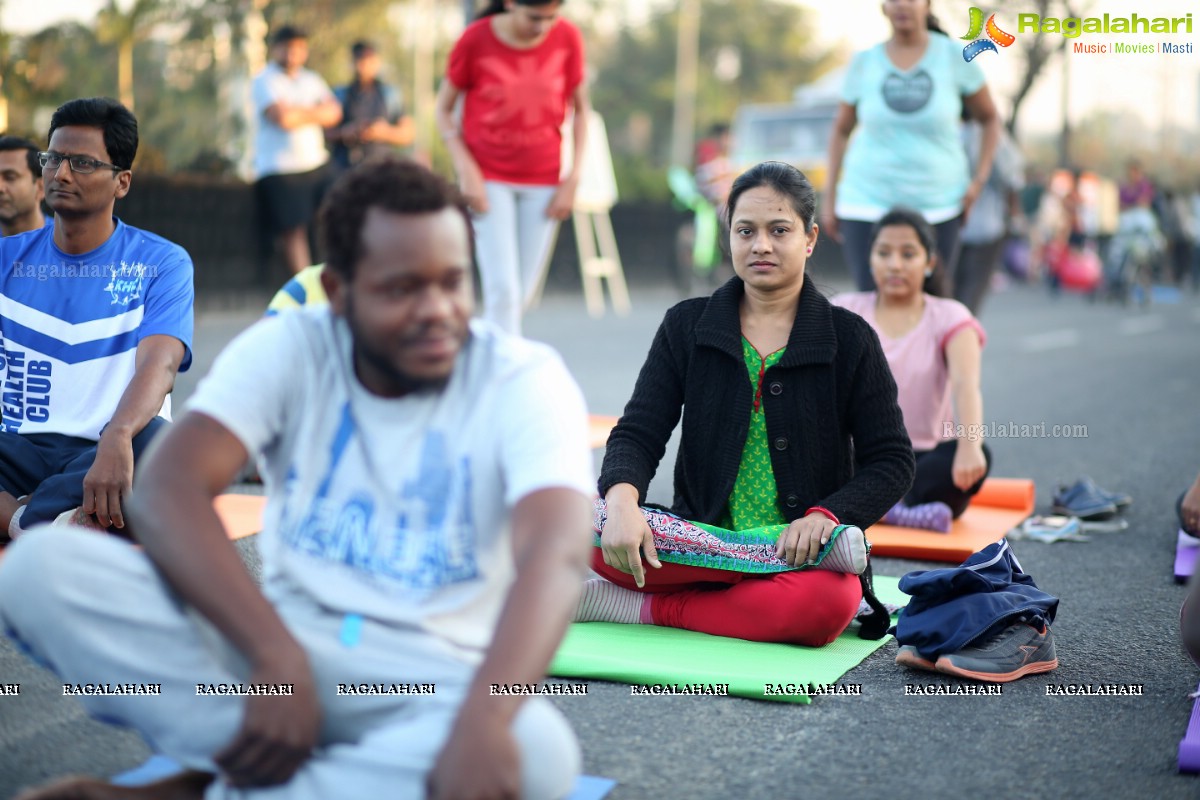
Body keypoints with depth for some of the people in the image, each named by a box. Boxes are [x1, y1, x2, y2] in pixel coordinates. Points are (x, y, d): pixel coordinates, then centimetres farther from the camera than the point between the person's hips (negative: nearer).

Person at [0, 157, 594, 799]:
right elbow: (166, 488, -17)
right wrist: (277, 657, -33)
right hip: (276, 638, 2)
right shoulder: (290, 349, -2)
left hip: (429, 678, -1)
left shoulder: (525, 382, -8)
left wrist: (482, 721, -45)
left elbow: (555, 553, -26)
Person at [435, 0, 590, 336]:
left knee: (524, 293, 5)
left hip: (543, 180, 3)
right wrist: (467, 171, -11)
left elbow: (580, 109, 6)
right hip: (489, 178, -3)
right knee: (503, 290, -11)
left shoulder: (567, 38, -5)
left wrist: (573, 176, -1)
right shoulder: (475, 40, -11)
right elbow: (444, 109, -1)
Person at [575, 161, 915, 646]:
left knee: (828, 603, -37)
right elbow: (638, 433, 0)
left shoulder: (848, 339, 4)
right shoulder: (687, 325, 9)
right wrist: (622, 501, -23)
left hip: (804, 550, -1)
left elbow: (892, 461, 3)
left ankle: (648, 610, -20)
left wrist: (826, 516, -17)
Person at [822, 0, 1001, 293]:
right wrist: (830, 198, 8)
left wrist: (979, 180, -1)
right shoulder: (864, 62, 2)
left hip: (937, 204, 0)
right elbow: (841, 130, 12)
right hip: (868, 202, 0)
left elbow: (990, 119, 9)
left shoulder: (955, 56, -2)